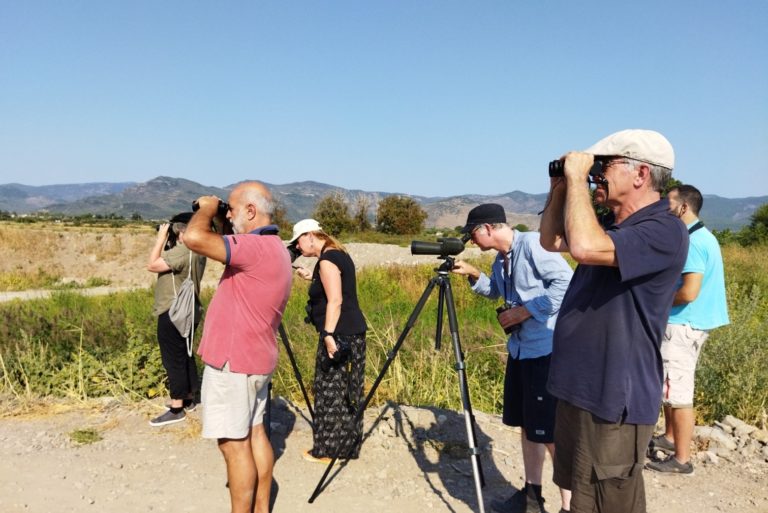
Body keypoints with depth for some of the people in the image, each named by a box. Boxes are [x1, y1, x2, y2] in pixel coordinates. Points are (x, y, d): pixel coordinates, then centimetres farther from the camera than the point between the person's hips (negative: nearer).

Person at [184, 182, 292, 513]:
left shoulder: (255, 247, -22)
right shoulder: (275, 249, 11)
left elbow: (195, 238, -33)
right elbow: (230, 256, 24)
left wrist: (206, 208, -12)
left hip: (232, 361, -10)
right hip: (255, 358, 10)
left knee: (234, 443, -1)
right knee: (254, 433, 15)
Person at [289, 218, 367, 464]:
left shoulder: (327, 260, -14)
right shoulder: (339, 254, 15)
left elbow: (335, 300, -22)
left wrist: (328, 334, -26)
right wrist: (312, 277, 22)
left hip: (339, 334, -10)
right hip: (353, 332, 10)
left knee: (330, 391, -1)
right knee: (347, 391, 13)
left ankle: (326, 449, 8)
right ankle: (347, 445, 21)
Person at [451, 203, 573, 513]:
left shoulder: (532, 244, -16)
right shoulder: (501, 259, 11)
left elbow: (566, 282, -23)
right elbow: (495, 291, 27)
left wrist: (527, 310, -20)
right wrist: (473, 275, 10)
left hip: (547, 351, -9)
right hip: (520, 349, 10)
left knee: (552, 434, -5)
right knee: (528, 426, 17)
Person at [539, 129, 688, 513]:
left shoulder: (664, 231, -20)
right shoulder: (610, 224, 9)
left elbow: (584, 247, -36)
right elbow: (550, 241, 20)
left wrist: (577, 176, -23)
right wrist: (560, 188, 6)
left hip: (613, 402, -9)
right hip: (579, 389, 9)